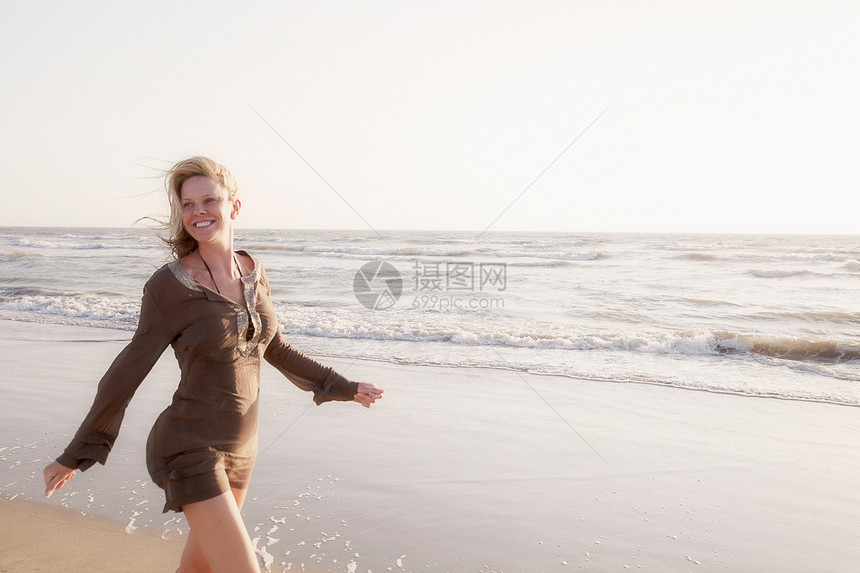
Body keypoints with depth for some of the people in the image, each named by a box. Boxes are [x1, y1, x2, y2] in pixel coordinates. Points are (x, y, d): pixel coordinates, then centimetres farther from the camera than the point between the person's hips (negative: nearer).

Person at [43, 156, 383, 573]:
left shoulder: (252, 272, 2)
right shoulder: (168, 284, -16)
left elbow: (274, 348, 14)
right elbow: (129, 371, -9)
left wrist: (343, 386, 19)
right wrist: (75, 454, -3)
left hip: (238, 448, 6)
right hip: (189, 450, -6)